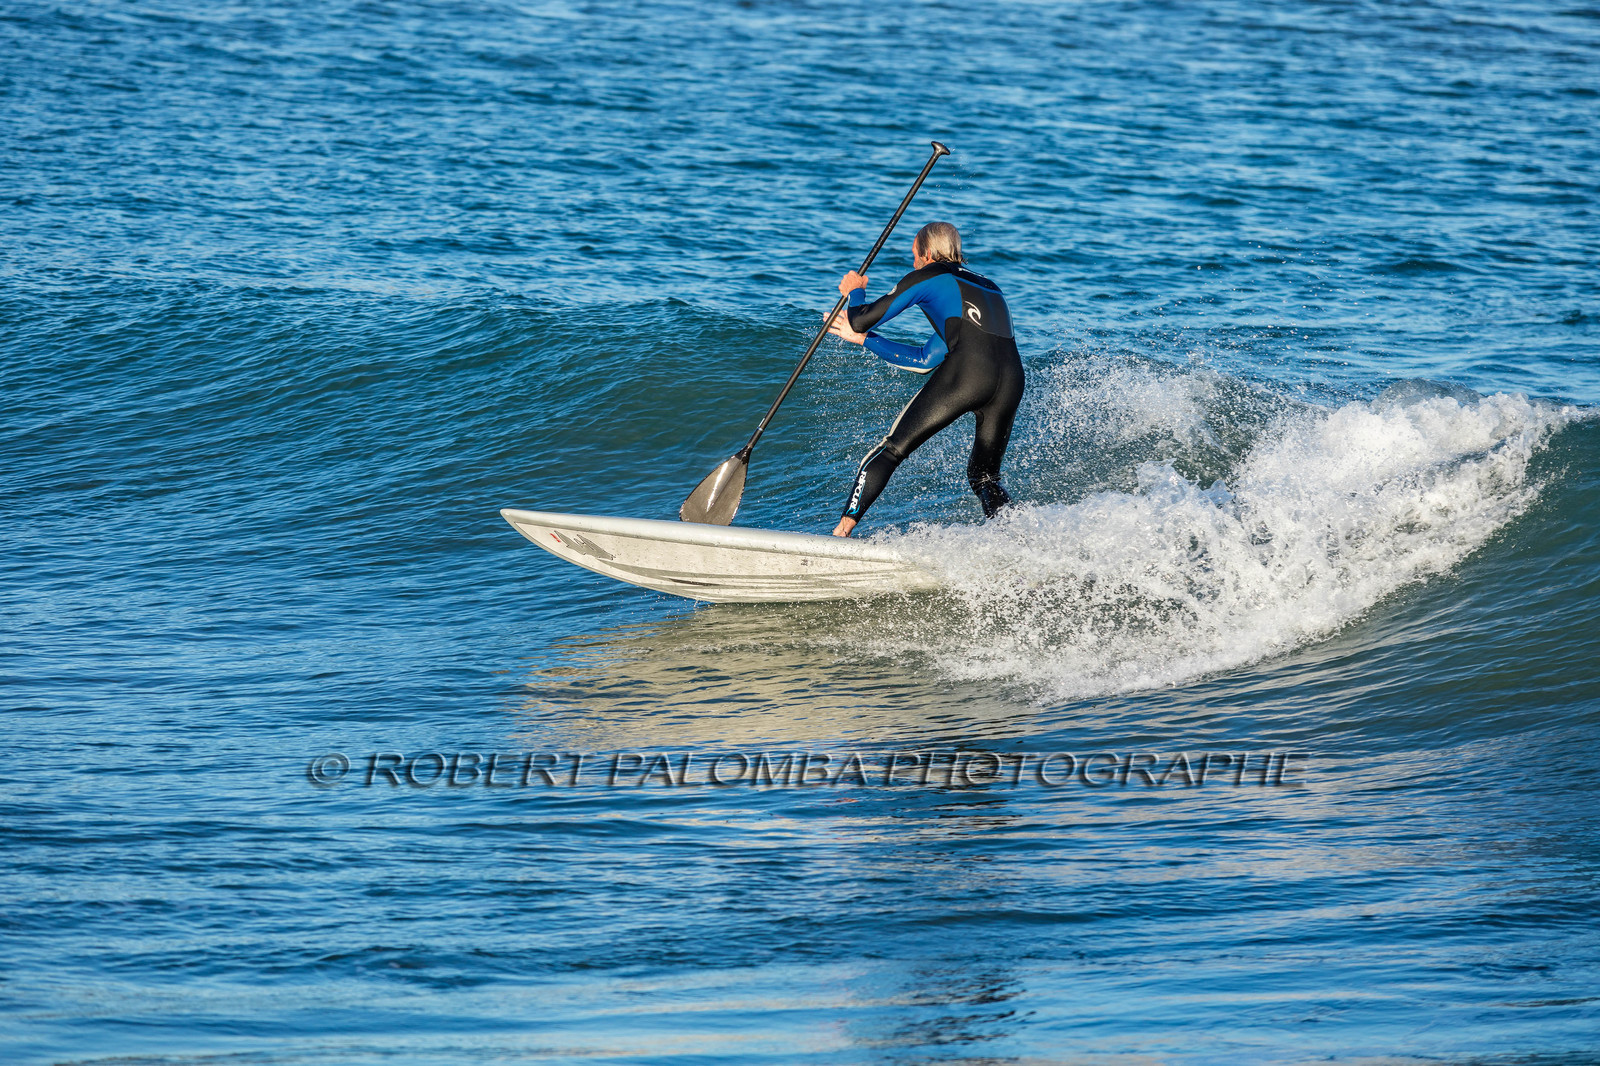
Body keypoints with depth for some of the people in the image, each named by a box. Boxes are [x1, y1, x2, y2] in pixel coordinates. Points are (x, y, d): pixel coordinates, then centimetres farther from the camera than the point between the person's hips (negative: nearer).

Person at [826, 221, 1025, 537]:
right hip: (1012, 380, 6)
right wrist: (864, 339, 42)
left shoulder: (928, 277, 16)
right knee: (984, 478, 19)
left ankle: (841, 532, 0)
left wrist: (854, 291, 37)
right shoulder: (988, 287, 36)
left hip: (966, 370, -6)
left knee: (892, 449, 5)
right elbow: (927, 361, 36)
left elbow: (862, 320, 14)